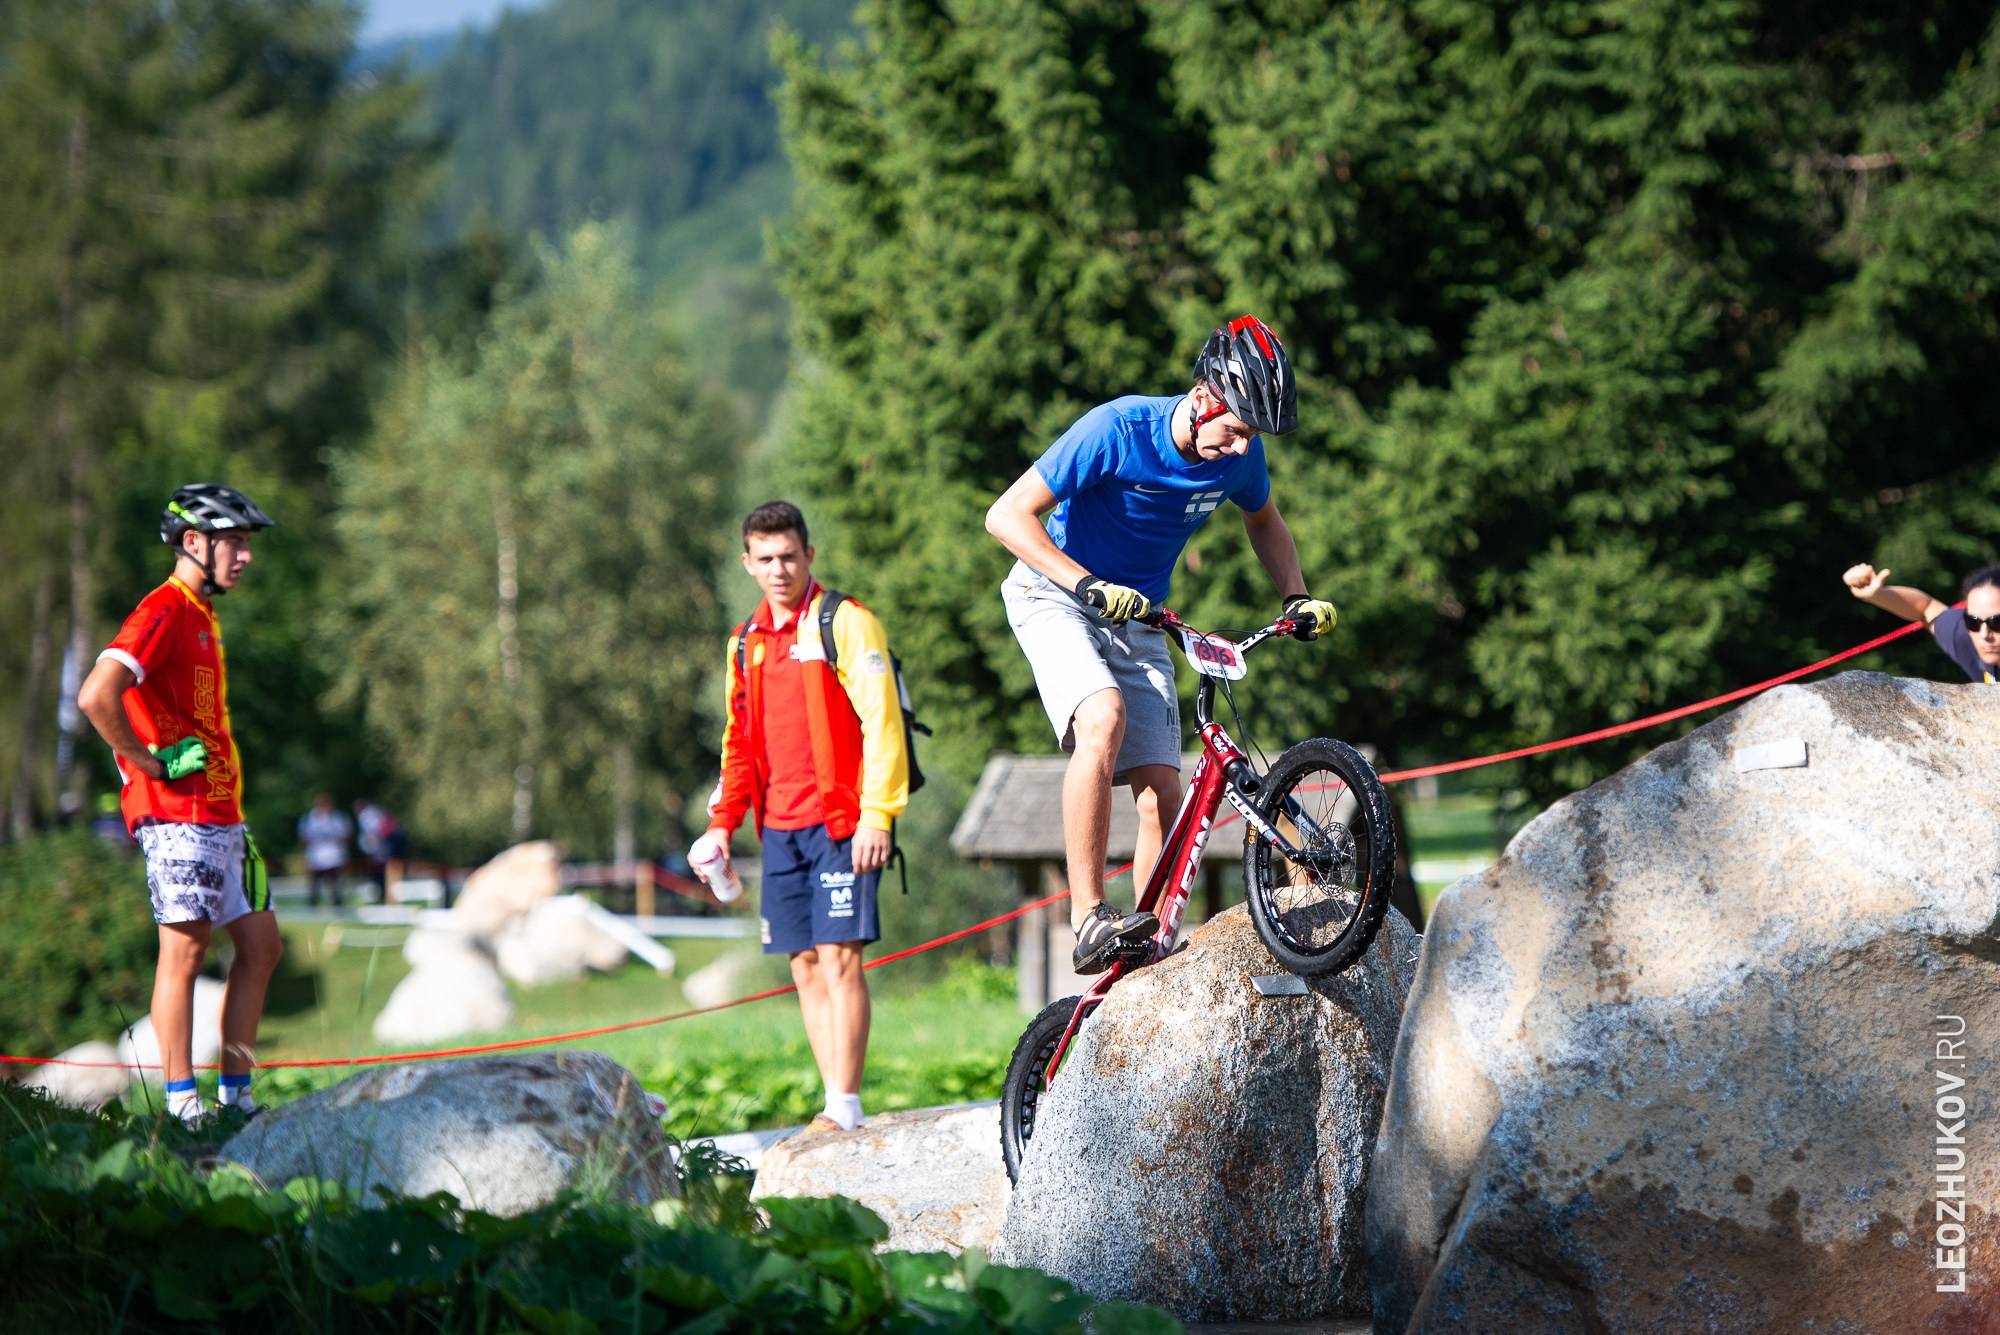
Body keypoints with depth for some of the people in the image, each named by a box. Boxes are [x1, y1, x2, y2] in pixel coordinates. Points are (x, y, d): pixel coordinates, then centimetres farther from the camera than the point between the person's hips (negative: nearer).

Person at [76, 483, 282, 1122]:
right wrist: (152, 765, -17)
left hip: (219, 813, 10)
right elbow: (97, 696, -26)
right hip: (178, 812, -10)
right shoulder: (163, 613, -13)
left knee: (260, 944, 9)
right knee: (185, 951, -8)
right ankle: (182, 1104, -6)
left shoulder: (201, 616, 19)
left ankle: (235, 1095, 13)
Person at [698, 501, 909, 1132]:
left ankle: (845, 1109, -11)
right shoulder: (747, 641, 17)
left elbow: (882, 721, -10)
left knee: (839, 956, -11)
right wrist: (722, 821, 14)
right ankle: (836, 1106, 8)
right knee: (806, 964, 5)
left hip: (840, 820, -7)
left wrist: (877, 816, -17)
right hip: (780, 827, 7)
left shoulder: (845, 623, -4)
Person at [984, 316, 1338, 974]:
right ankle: (1089, 920, -32)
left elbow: (1264, 523, 16)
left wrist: (1297, 598, 0)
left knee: (1163, 797, -8)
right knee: (1106, 716, -33)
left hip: (1137, 618, 5)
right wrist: (1089, 584, -34)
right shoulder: (1116, 430, -25)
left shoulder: (1238, 457, -9)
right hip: (1055, 595, -5)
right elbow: (1007, 516, -23)